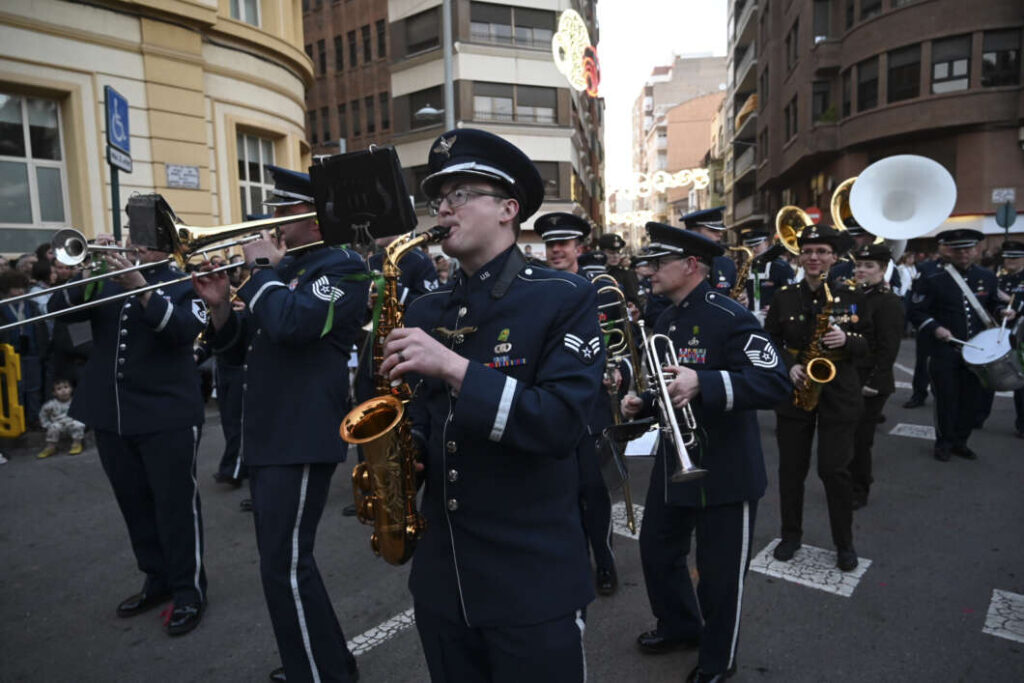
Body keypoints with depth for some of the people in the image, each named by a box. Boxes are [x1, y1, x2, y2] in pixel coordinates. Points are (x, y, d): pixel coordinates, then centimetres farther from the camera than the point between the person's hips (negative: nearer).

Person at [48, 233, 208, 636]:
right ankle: (157, 579, 31)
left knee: (176, 504, 0)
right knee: (134, 505, 15)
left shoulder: (185, 285, -3)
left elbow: (184, 329, -20)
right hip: (111, 415, 6)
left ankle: (189, 589, 13)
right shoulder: (107, 282, 11)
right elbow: (59, 308, 0)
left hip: (168, 416, -6)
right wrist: (87, 272, -14)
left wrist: (141, 287, -28)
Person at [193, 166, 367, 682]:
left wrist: (261, 269, -12)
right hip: (266, 435, 10)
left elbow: (290, 322, -28)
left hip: (301, 439, -10)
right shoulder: (284, 267, 16)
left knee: (286, 565, -6)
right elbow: (235, 341, 18)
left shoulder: (344, 268, -10)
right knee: (279, 559, 18)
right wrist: (221, 305, -1)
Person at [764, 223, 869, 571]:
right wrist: (789, 366, -12)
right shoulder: (783, 297, 4)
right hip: (793, 390, 2)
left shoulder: (850, 295, 0)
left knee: (835, 469, 0)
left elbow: (867, 342, 3)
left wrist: (846, 340, -19)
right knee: (791, 467, 8)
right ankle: (791, 534, 25)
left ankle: (844, 543, 20)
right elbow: (770, 342, 5)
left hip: (838, 392, -1)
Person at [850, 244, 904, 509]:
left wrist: (873, 384, -19)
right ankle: (848, 485, 29)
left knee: (859, 439, 2)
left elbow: (889, 348, -15)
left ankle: (859, 492, 18)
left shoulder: (889, 301, -11)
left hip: (870, 384, -6)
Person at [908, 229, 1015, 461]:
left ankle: (960, 441, 26)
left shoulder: (988, 277, 6)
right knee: (946, 399, 3)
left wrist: (1002, 311, -1)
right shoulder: (932, 280, -8)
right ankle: (944, 443, 20)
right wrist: (936, 328, -22)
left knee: (973, 398, 10)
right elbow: (916, 311, -7)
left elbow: (992, 303, 21)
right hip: (945, 351, -4)